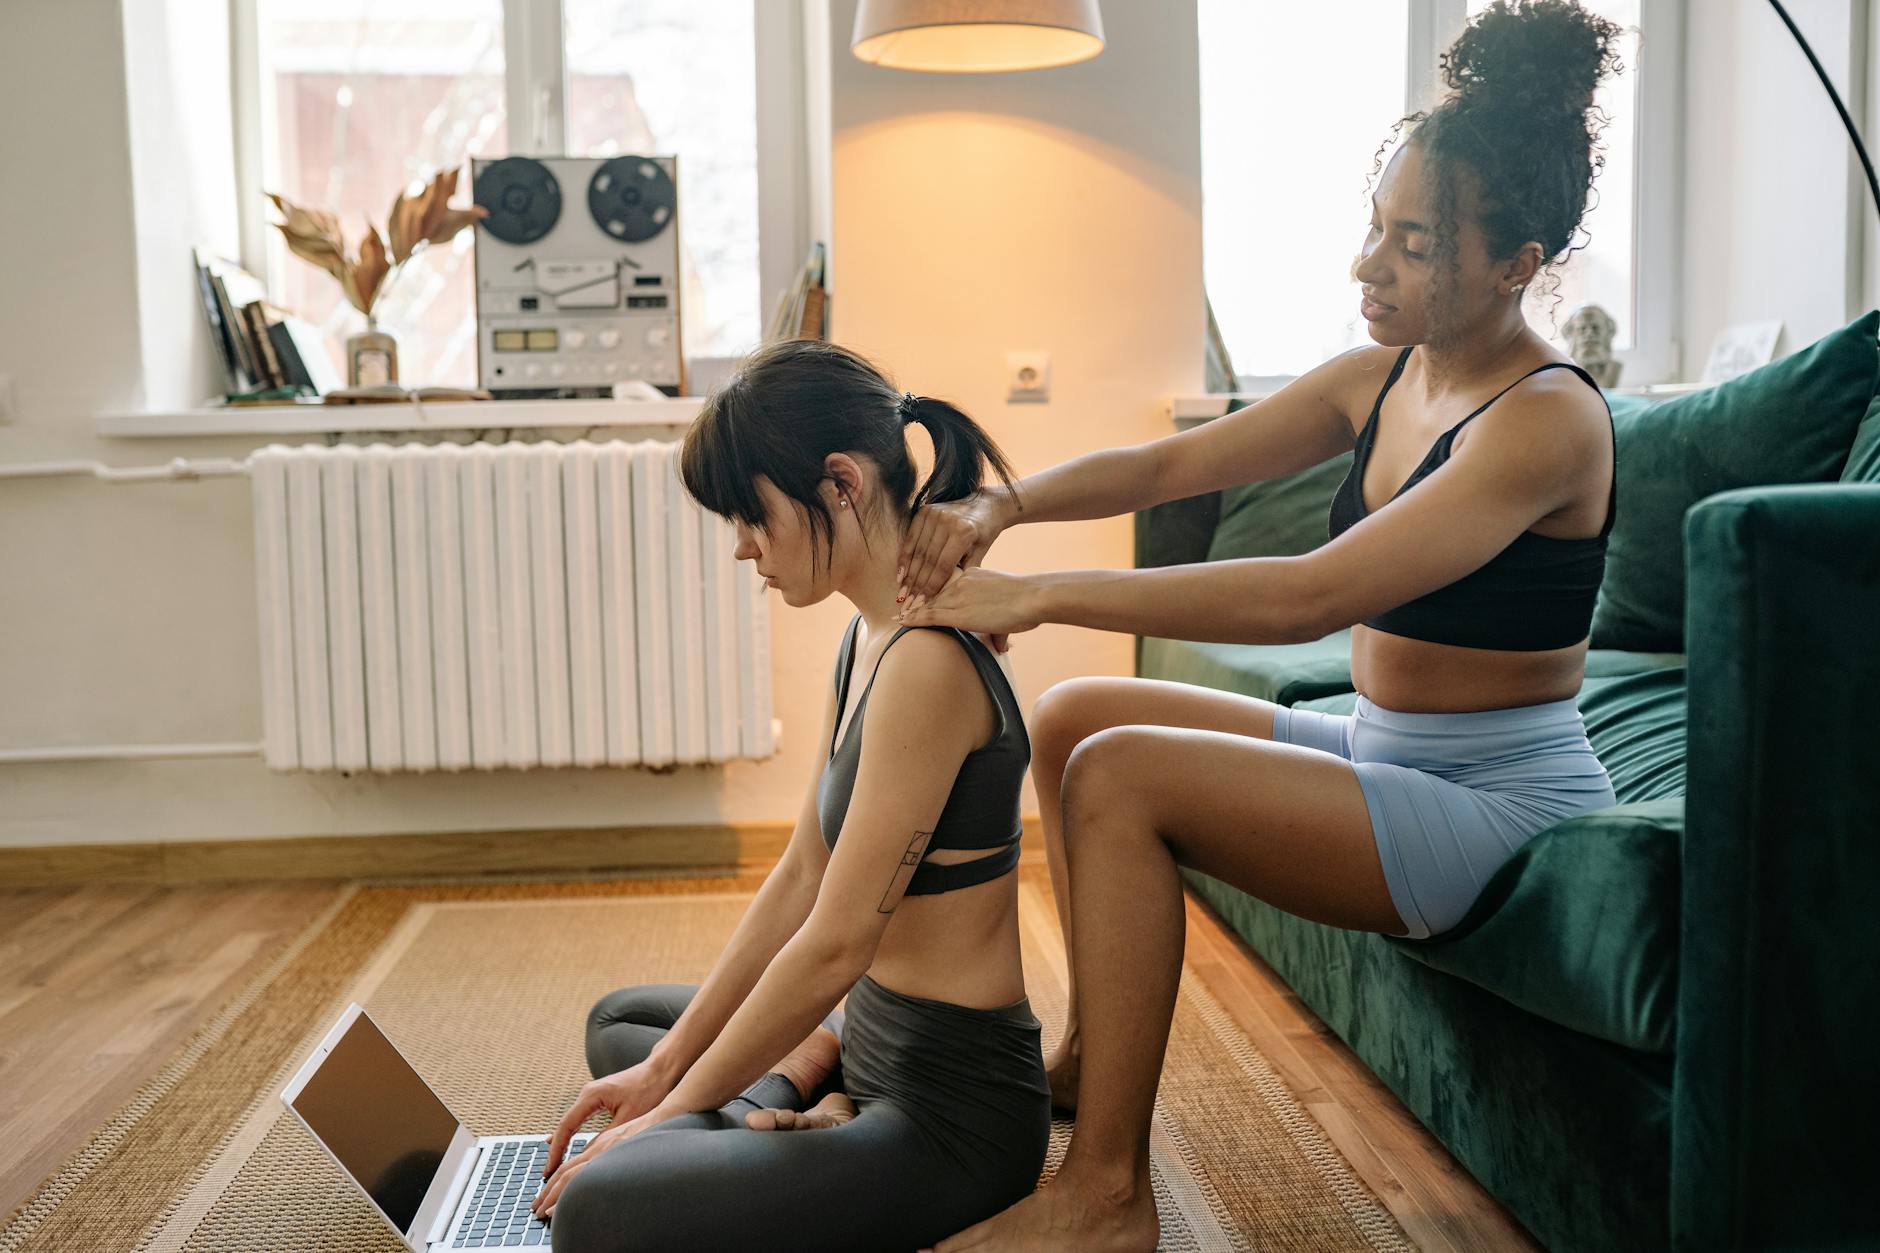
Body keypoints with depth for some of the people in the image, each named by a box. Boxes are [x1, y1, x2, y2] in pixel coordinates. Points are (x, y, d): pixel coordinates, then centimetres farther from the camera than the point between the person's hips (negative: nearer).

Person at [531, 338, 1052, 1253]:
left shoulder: (926, 662, -25)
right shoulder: (868, 638, 6)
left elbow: (834, 946, -23)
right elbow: (800, 878, 9)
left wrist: (675, 1106, -10)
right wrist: (665, 1068, 9)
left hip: (954, 1113, -10)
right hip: (875, 1044, 10)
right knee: (619, 1023, 29)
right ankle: (799, 1101, 5)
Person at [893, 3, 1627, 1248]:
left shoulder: (1548, 419, -21)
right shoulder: (1382, 377, 5)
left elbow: (1309, 596, -32)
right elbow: (1173, 462, 2)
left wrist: (1045, 595, -32)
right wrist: (1000, 506, -16)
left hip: (1498, 804, -9)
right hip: (1382, 755, 9)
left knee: (1119, 771, -23)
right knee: (1069, 715, 5)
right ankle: (1094, 1052, 18)